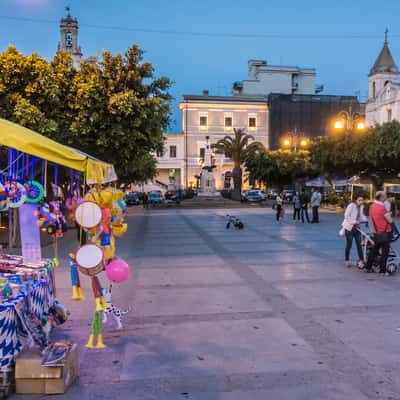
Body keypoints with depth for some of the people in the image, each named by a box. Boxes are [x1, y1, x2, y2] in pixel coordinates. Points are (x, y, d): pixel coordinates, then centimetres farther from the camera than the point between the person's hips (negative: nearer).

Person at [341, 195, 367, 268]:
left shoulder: (361, 206, 3)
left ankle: (361, 260, 7)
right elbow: (346, 216, -21)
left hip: (357, 227, 6)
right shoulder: (351, 205, -17)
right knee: (349, 245, 2)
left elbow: (361, 215, 14)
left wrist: (365, 220, -5)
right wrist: (354, 222, -25)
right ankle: (347, 261, 17)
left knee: (359, 244, 2)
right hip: (349, 227, -6)